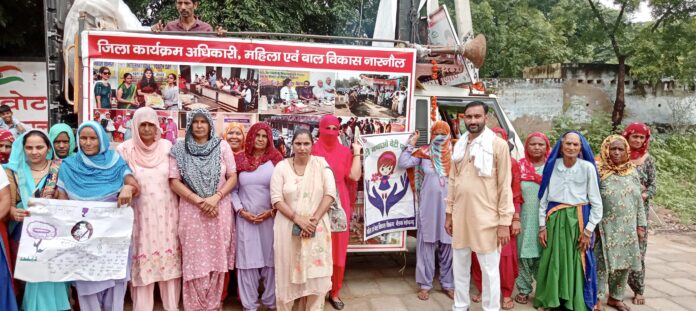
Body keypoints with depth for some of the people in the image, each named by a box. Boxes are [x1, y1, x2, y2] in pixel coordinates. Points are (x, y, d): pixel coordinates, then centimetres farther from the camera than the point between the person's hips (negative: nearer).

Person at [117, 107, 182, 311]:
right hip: (141, 214, -2)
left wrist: (180, 208, 4)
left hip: (166, 213, 2)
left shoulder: (167, 147, 3)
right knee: (143, 260, 2)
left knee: (169, 258, 7)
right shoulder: (125, 150, -2)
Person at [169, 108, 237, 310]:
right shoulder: (180, 149, 1)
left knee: (217, 258, 5)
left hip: (219, 210, 1)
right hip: (191, 211, -1)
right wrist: (199, 201, -11)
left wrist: (215, 198, -13)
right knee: (195, 259, 2)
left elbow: (233, 177, 1)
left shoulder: (222, 146, 3)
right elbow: (174, 181, -2)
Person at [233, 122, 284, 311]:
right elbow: (232, 190, 6)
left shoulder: (275, 160, 1)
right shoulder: (240, 160, 5)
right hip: (246, 218, 1)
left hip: (270, 217, 0)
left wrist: (272, 211, -9)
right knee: (247, 259, 3)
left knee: (271, 259, 6)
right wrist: (241, 211, -6)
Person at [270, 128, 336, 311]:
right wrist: (298, 219, -16)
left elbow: (330, 193, -5)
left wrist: (314, 219, -13)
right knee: (289, 271, 7)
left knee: (315, 272, 5)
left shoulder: (321, 164, 0)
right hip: (289, 227, 0)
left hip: (317, 228, 1)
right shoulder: (281, 167, -1)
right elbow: (276, 199, -6)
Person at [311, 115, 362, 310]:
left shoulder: (345, 151, 8)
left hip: (339, 203, 3)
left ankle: (334, 292, 19)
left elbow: (354, 176, -2)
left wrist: (356, 153, 1)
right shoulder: (312, 151, 0)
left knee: (338, 249, 7)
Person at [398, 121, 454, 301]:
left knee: (448, 245, 9)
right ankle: (425, 284, 15)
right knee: (426, 245, 5)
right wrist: (411, 145, -5)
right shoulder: (424, 153, 2)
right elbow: (403, 163, -5)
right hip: (428, 205, -1)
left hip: (449, 206, 1)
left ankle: (448, 284, 22)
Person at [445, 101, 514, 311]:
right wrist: (449, 213, 10)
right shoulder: (460, 145, 10)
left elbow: (505, 185, -9)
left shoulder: (498, 145, -7)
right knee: (460, 266, 16)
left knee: (489, 269, 5)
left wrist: (504, 221, -12)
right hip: (460, 215, 5)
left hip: (486, 218, -5)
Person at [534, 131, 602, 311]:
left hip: (577, 220, -2)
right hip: (554, 219, 2)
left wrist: (588, 230, -5)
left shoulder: (587, 167, -5)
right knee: (553, 261, 7)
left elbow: (596, 202, -1)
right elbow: (543, 197, 6)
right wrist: (542, 225, 2)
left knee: (577, 263, 4)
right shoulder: (552, 165, 1)